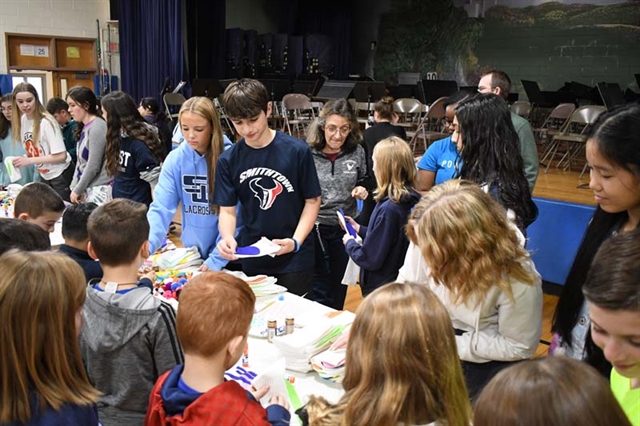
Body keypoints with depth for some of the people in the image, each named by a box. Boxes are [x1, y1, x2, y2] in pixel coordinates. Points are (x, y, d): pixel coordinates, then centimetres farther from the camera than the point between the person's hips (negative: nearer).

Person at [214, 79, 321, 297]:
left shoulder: (297, 151, -10)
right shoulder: (228, 160, -3)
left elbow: (312, 200, -4)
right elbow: (227, 209, 0)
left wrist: (296, 241, -17)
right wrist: (227, 237, -20)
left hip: (294, 258, -2)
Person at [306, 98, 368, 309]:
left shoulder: (357, 152, -4)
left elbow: (364, 181, 12)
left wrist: (362, 191, -8)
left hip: (345, 227, 3)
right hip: (314, 228, -3)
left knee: (339, 287, 20)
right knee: (319, 290, 6)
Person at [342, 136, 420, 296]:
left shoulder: (388, 209, -27)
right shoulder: (411, 201, -2)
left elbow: (369, 259, -23)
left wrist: (349, 242, -6)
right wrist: (360, 229, 12)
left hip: (381, 290, -8)